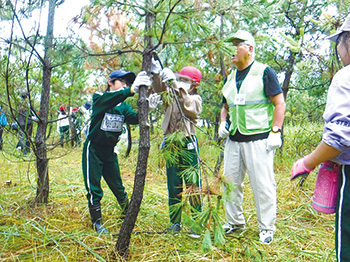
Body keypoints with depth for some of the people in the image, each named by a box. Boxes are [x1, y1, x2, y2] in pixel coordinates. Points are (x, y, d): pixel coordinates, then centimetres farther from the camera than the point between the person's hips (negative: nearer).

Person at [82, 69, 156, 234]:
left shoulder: (124, 106, 3)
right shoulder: (98, 98, -11)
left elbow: (133, 118, -18)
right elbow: (108, 100, -36)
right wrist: (131, 90, -52)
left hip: (110, 151, 4)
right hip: (93, 150, -4)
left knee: (118, 187, 11)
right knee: (93, 189, 0)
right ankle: (97, 222, 16)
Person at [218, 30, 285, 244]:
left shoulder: (264, 72, -3)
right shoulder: (231, 78, 16)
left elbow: (280, 103, -5)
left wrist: (275, 132, -12)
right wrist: (223, 123, 7)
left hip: (258, 139, -6)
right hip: (233, 139, 7)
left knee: (263, 184, -2)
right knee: (230, 182, 11)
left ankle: (267, 229, 13)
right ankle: (235, 222, 27)